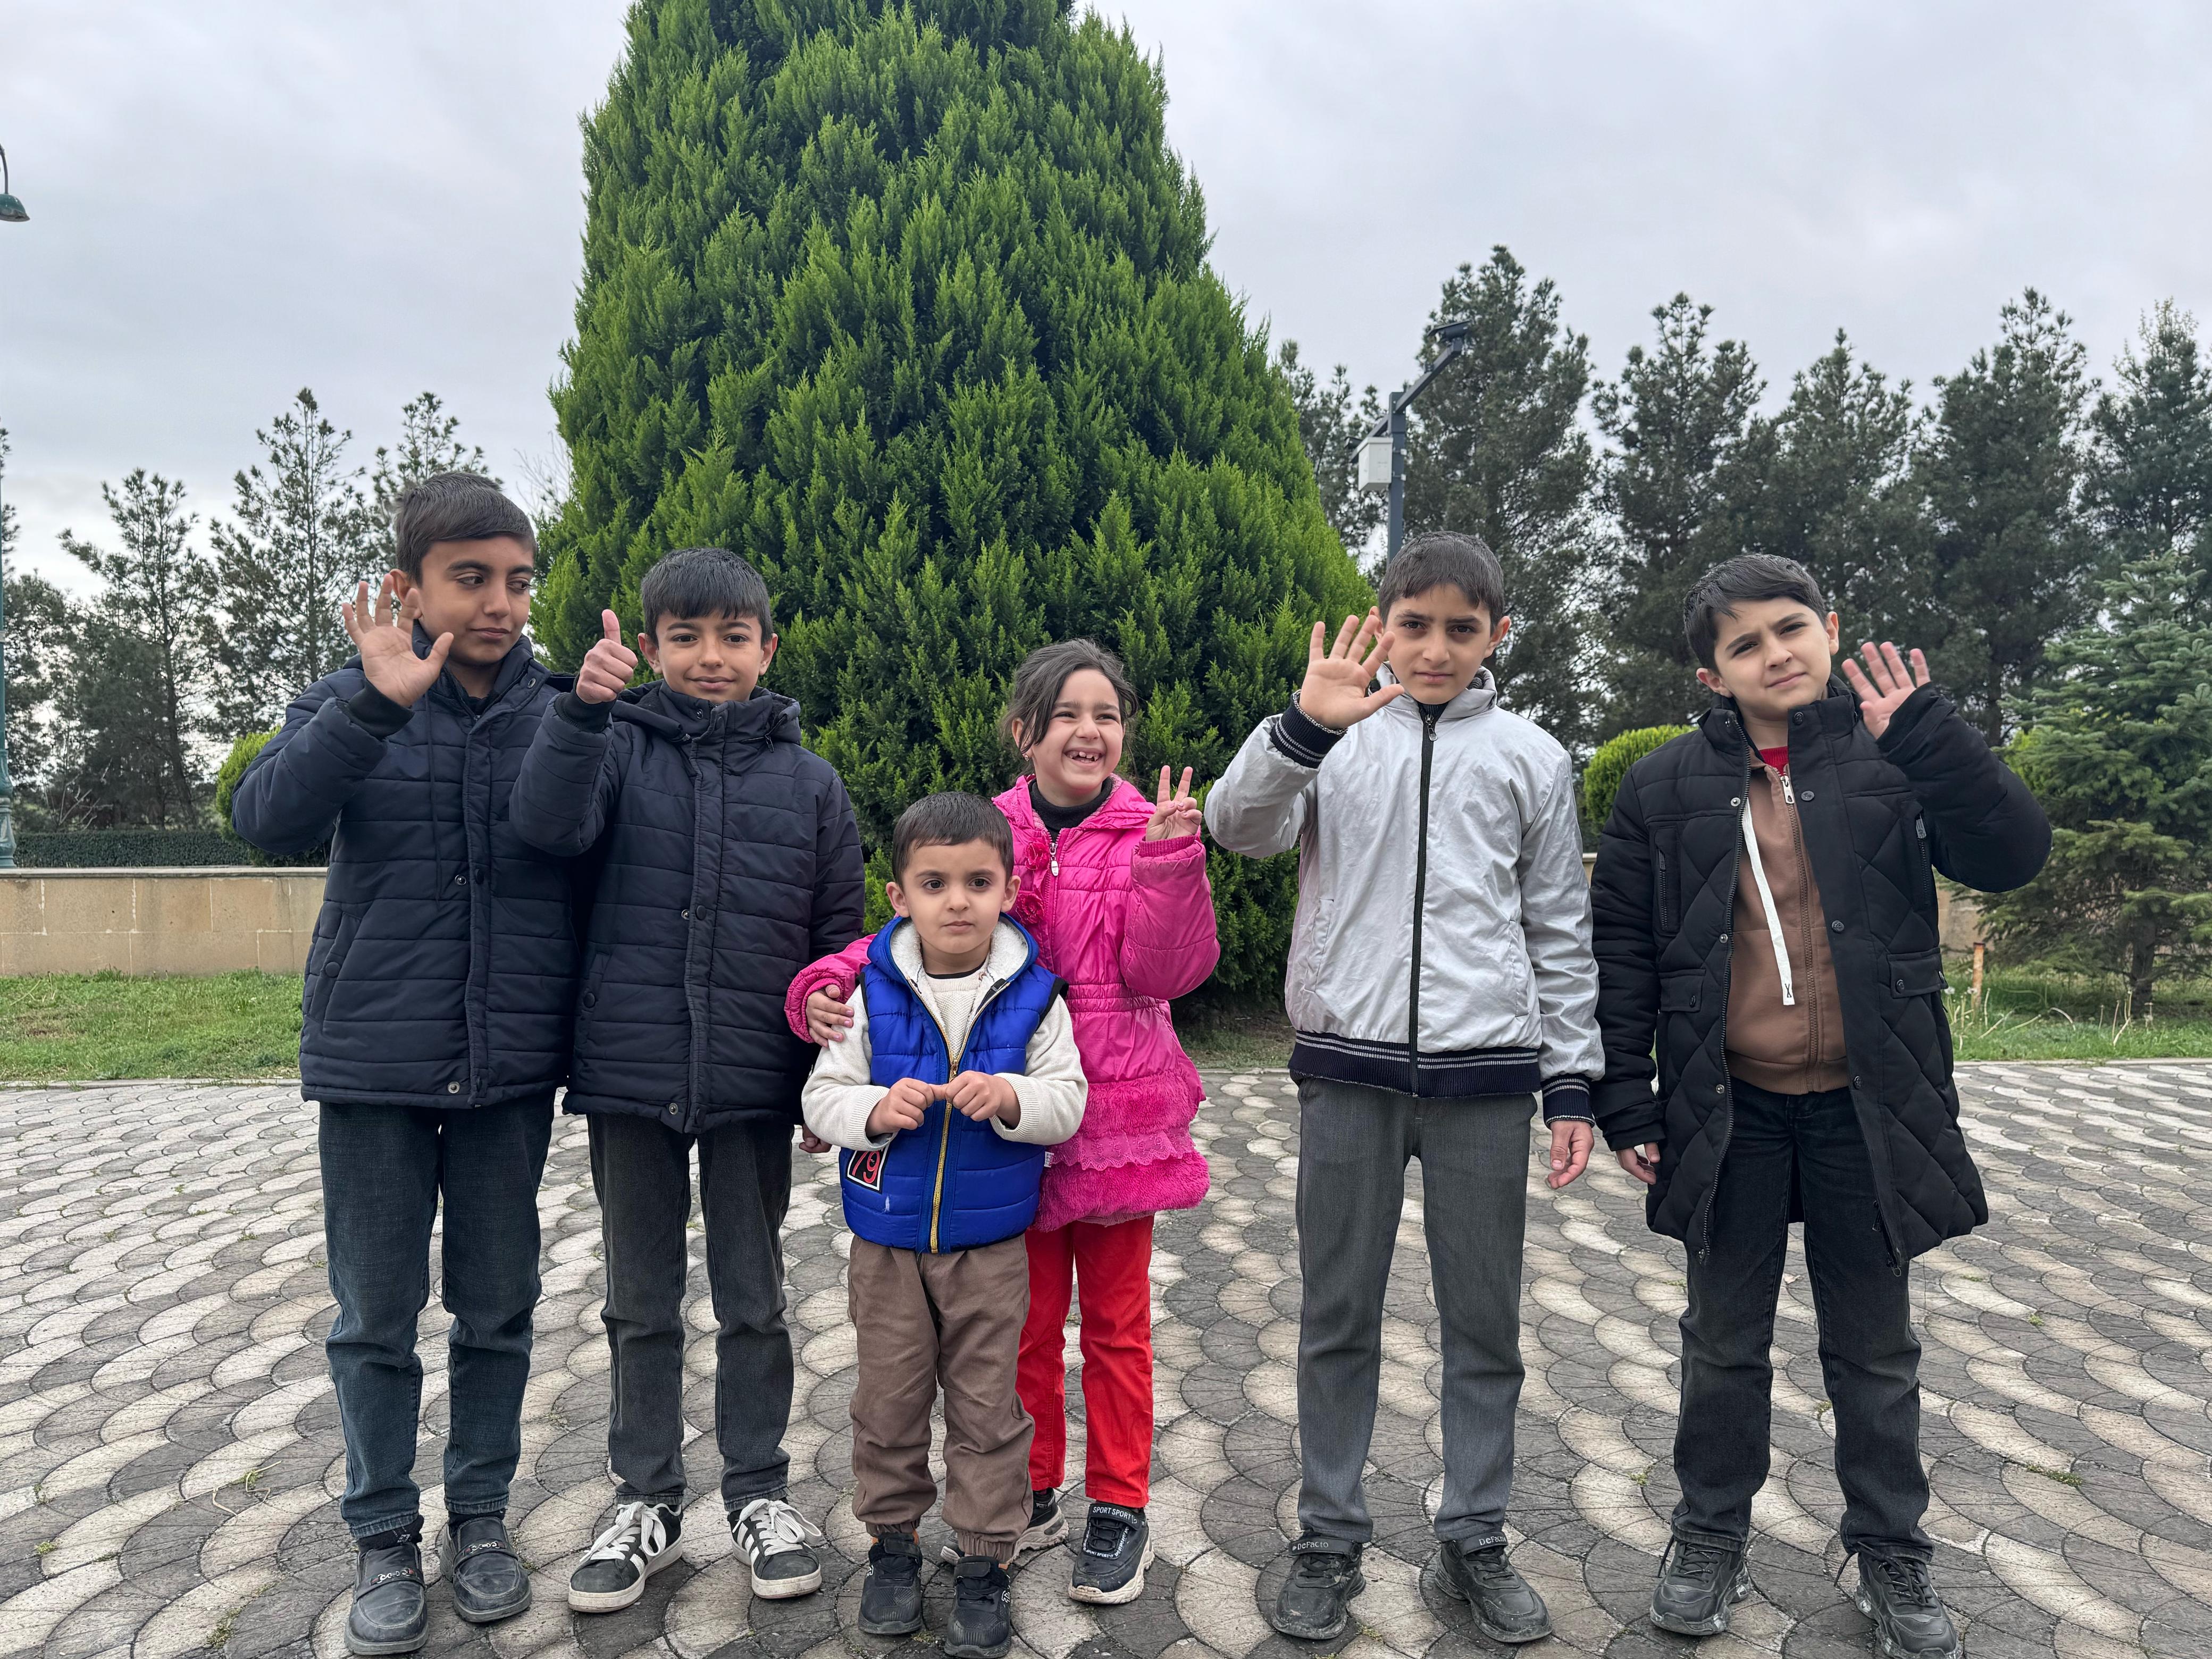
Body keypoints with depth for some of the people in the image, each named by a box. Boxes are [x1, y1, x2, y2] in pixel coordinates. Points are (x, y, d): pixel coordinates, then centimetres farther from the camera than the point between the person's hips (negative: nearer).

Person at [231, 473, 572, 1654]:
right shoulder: (356, 700, 0)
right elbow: (266, 819, -18)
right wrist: (377, 704, -25)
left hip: (511, 1069, 1)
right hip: (373, 1067, 0)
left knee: (498, 1310, 12)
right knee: (375, 1318, 10)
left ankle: (480, 1515, 32)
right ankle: (384, 1538, 29)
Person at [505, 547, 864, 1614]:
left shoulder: (808, 783, 3)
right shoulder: (620, 748, 1)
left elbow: (838, 945, 5)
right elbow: (549, 826, -18)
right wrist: (581, 706, -30)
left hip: (752, 1085, 0)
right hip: (629, 1078, 0)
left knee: (753, 1304, 13)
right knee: (640, 1304, 14)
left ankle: (759, 1492, 30)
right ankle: (646, 1499, 31)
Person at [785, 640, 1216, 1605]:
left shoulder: (1147, 831, -4)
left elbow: (1164, 971, -11)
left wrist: (1168, 861, -24)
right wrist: (832, 982, -17)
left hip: (1118, 1114, -1)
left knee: (1114, 1320, 13)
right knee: (1026, 1318, 15)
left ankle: (1119, 1509, 30)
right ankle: (1032, 1496, 35)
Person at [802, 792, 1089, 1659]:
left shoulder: (1034, 995, -8)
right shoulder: (870, 994, -7)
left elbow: (1067, 1101, -8)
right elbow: (823, 1096, -3)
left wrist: (1011, 1097, -27)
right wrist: (874, 1109, -23)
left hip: (991, 1245, -1)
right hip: (886, 1240, 1)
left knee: (987, 1405, 10)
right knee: (889, 1399, 15)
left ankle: (985, 1560, 26)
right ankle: (892, 1541, 34)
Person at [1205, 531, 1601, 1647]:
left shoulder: (1530, 759, 7)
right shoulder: (1335, 740, 3)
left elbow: (1561, 933, 10)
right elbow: (1239, 827, -14)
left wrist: (1572, 1084, 7)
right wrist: (1303, 728, -30)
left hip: (1486, 1076, 1)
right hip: (1350, 1069, -1)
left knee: (1485, 1322, 11)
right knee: (1338, 1317, 10)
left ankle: (1475, 1537, 29)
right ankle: (1330, 1535, 26)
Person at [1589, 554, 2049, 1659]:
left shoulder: (1893, 757, -1)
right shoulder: (1665, 790, -2)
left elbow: (2012, 853, -15)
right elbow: (1622, 956, 0)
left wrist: (1923, 728, -22)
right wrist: (1624, 1101, -3)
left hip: (1866, 1108, 0)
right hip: (1729, 1112, 0)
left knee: (1875, 1347, 16)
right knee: (1725, 1341, 15)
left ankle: (1891, 1551, 36)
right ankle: (1711, 1539, 33)